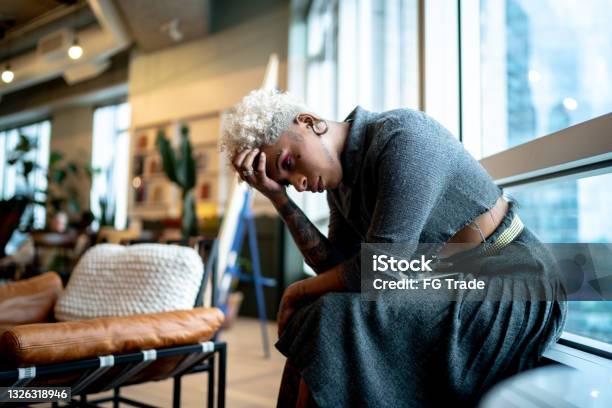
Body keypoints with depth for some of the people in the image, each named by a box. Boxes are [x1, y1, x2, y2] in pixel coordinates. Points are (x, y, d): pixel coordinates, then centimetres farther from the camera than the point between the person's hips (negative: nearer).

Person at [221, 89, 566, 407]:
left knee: (335, 332, -22)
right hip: (453, 284, 8)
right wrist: (279, 198, -5)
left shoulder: (403, 135, -19)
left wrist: (298, 290, -8)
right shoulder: (340, 178, 6)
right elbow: (337, 266, -1)